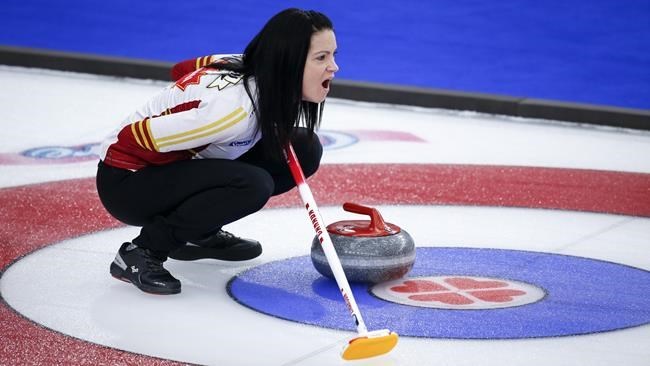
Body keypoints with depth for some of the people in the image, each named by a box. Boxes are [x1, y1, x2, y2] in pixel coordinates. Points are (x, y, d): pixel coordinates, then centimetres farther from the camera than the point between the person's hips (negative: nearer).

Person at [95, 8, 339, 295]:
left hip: (181, 165, 9)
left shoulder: (251, 67, -8)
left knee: (304, 149, -3)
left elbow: (182, 69, 10)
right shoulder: (236, 108, -33)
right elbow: (132, 138, -28)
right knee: (252, 184, -32)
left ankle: (200, 232, 11)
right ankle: (141, 253, -15)